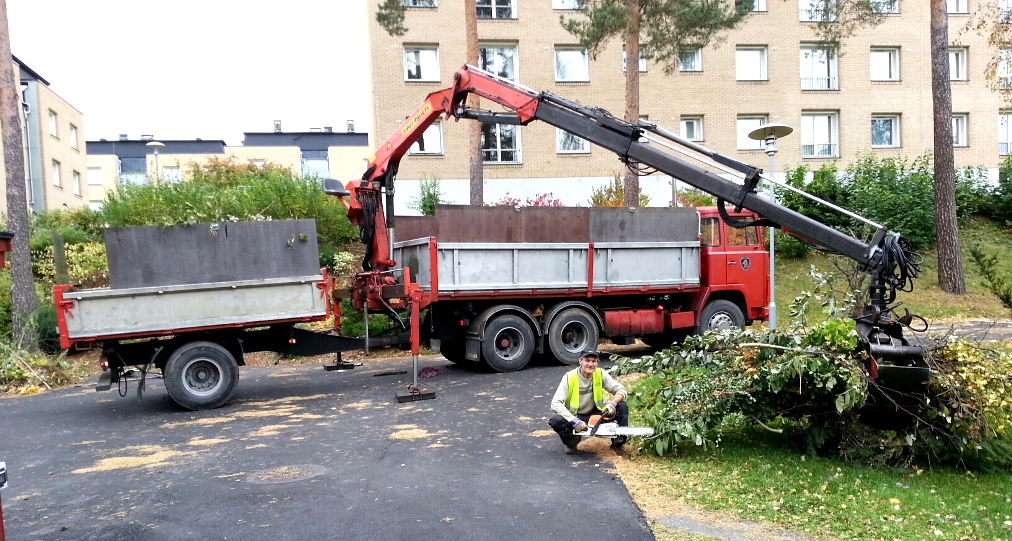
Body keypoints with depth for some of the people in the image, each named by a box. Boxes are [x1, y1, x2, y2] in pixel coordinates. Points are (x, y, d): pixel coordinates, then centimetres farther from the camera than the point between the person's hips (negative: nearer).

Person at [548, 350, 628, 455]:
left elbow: (621, 390, -9)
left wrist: (612, 403, -30)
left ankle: (618, 443, -2)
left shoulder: (600, 374, -12)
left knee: (622, 407, -17)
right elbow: (555, 404, -26)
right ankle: (572, 442, -2)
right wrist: (574, 422, -35)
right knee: (555, 421, -33)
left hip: (595, 414, 3)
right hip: (574, 417, -3)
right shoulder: (569, 377, -21)